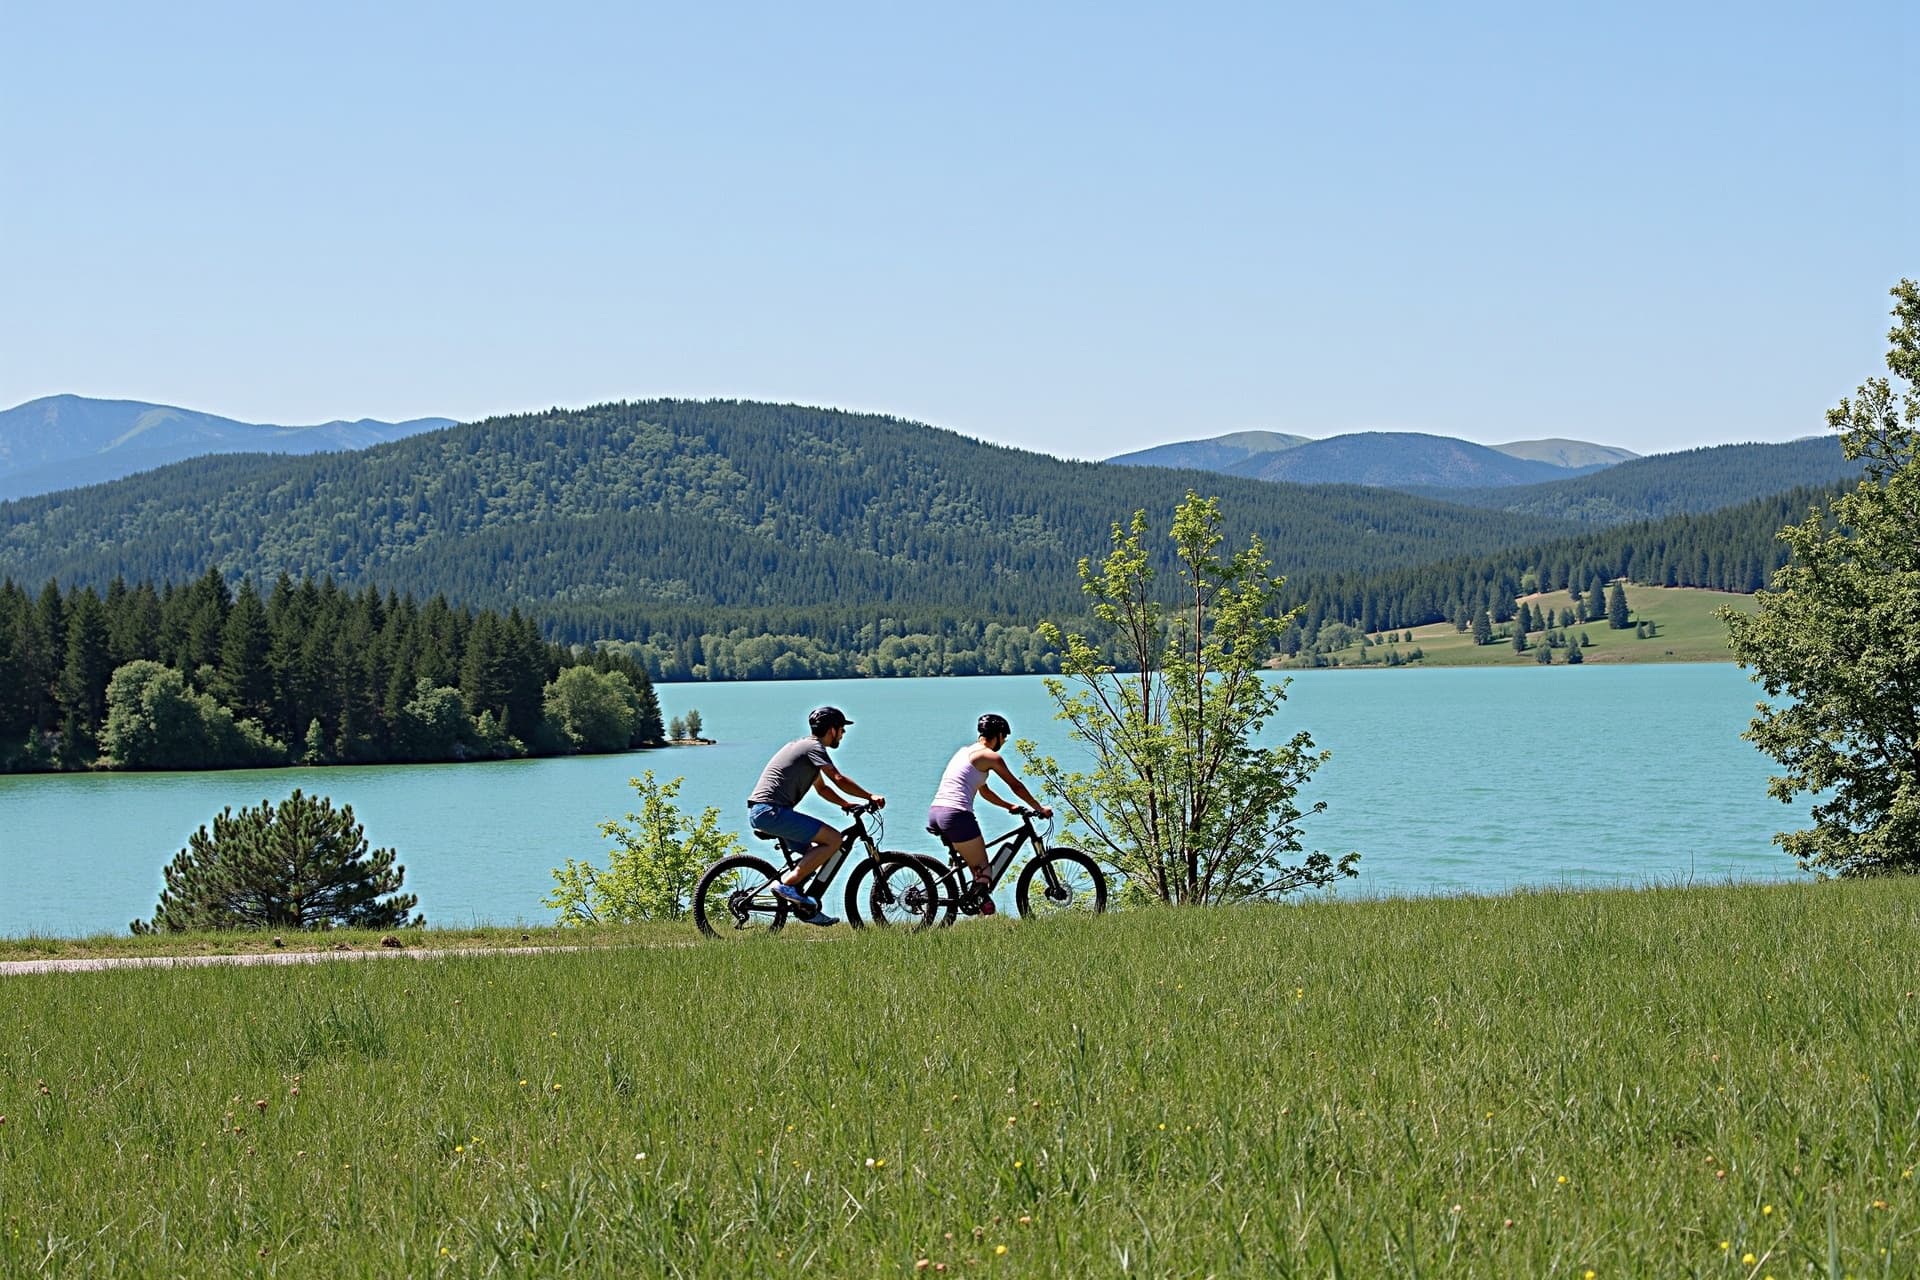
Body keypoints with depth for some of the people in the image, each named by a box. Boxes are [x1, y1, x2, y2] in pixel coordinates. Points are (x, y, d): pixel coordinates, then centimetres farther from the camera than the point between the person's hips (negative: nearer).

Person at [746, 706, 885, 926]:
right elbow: (839, 780, -15)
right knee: (833, 839, -13)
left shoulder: (804, 745, 26)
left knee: (817, 850, 19)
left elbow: (821, 788, 33)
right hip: (771, 811, -10)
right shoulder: (815, 748, -5)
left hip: (759, 812, 10)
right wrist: (870, 797, -7)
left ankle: (806, 907, 15)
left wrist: (848, 804, 22)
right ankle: (787, 883, -15)